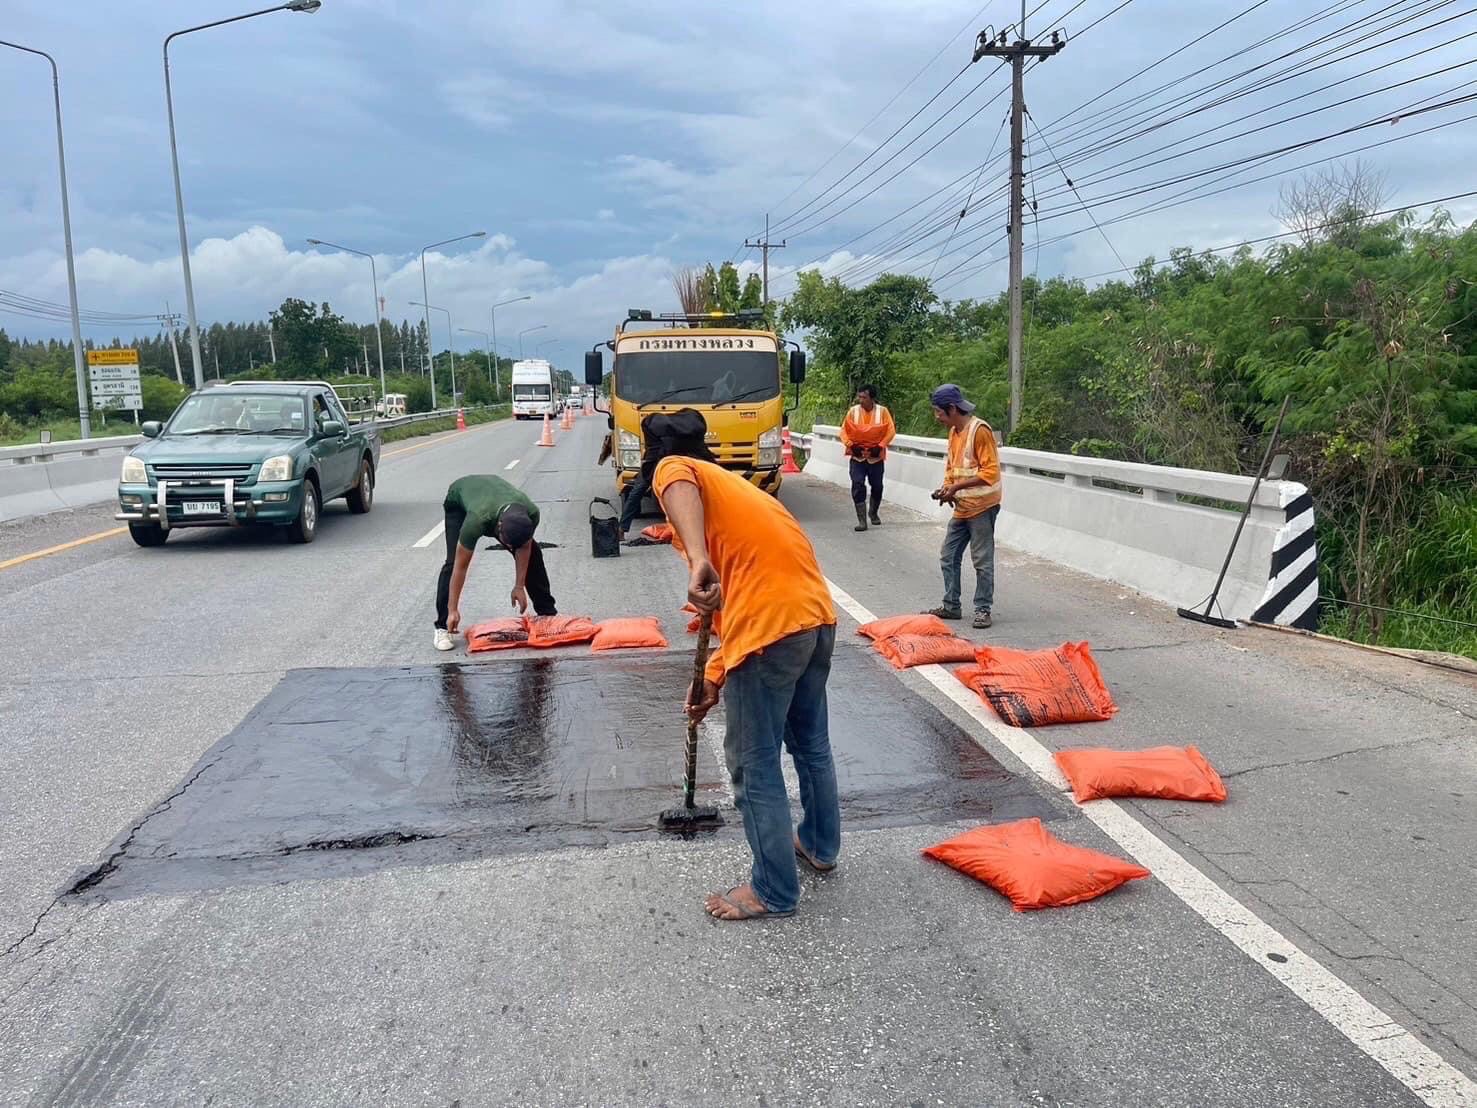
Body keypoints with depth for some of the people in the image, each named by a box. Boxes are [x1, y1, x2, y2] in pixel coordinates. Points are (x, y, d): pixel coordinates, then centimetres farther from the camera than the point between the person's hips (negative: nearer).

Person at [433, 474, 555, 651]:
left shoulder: (531, 515, -37)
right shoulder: (477, 521, -46)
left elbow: (524, 547, -14)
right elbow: (460, 566, -35)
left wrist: (519, 586, -12)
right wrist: (453, 610, -30)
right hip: (458, 500, -3)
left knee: (533, 554, -6)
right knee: (453, 562, -21)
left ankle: (547, 612, 8)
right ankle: (442, 627, -11)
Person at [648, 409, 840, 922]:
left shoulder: (673, 470, 6)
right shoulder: (731, 485, 28)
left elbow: (679, 486, -24)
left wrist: (697, 562, -39)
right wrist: (713, 678, 29)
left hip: (772, 629, -9)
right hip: (817, 615, 9)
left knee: (754, 763, 8)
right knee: (810, 741, 27)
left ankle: (774, 891, 22)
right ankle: (820, 843, 47)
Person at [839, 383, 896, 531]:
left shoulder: (882, 411, -7)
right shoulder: (853, 411, -5)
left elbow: (891, 431, -6)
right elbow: (844, 430, 1)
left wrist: (880, 446, -15)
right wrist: (850, 444, -13)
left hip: (876, 456, 0)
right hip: (857, 456, 0)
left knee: (877, 486, 11)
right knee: (858, 485, -13)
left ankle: (873, 513, 37)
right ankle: (862, 520, -11)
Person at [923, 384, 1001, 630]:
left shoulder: (980, 430, -16)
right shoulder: (954, 432, 10)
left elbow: (990, 471, -19)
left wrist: (957, 487, -21)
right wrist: (946, 488, 0)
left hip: (982, 506, -9)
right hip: (962, 507, 9)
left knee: (982, 561, -1)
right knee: (948, 557, 10)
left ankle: (983, 610, 8)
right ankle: (951, 606, 19)